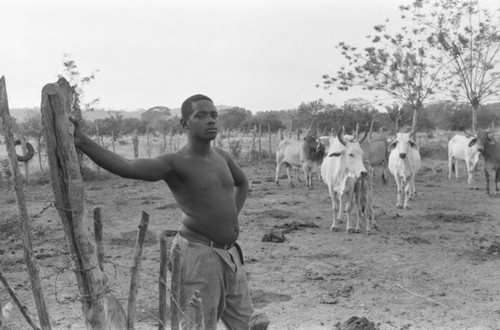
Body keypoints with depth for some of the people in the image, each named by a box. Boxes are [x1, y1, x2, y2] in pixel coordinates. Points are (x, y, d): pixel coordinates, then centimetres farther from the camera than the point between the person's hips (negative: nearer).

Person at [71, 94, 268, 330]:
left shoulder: (221, 156, 8)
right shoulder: (175, 164, -13)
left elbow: (242, 182, 29)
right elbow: (126, 167, -30)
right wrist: (82, 142, -43)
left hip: (230, 254, 7)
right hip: (198, 254, -7)